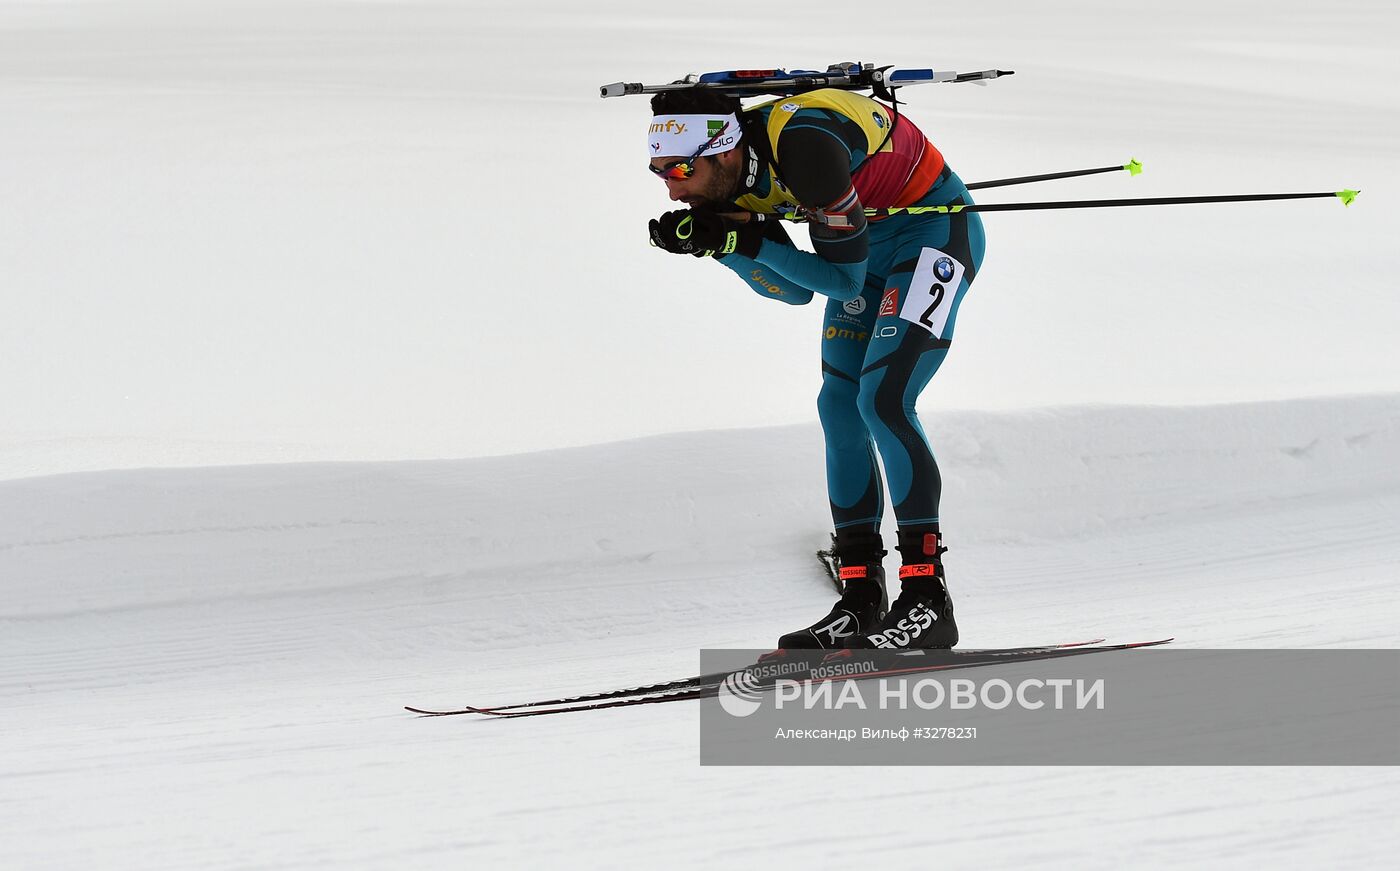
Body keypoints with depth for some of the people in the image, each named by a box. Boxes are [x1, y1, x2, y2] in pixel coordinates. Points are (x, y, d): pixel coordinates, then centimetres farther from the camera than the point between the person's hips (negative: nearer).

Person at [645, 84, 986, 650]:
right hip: (869, 240, 9)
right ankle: (862, 602, 8)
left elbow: (845, 280, -27)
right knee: (839, 408, 3)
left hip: (936, 227, -9)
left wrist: (745, 240, -30)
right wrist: (725, 244, -18)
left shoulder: (802, 144, -36)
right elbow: (795, 290, -4)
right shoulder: (731, 183, -10)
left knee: (881, 401, -19)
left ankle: (927, 598, -16)